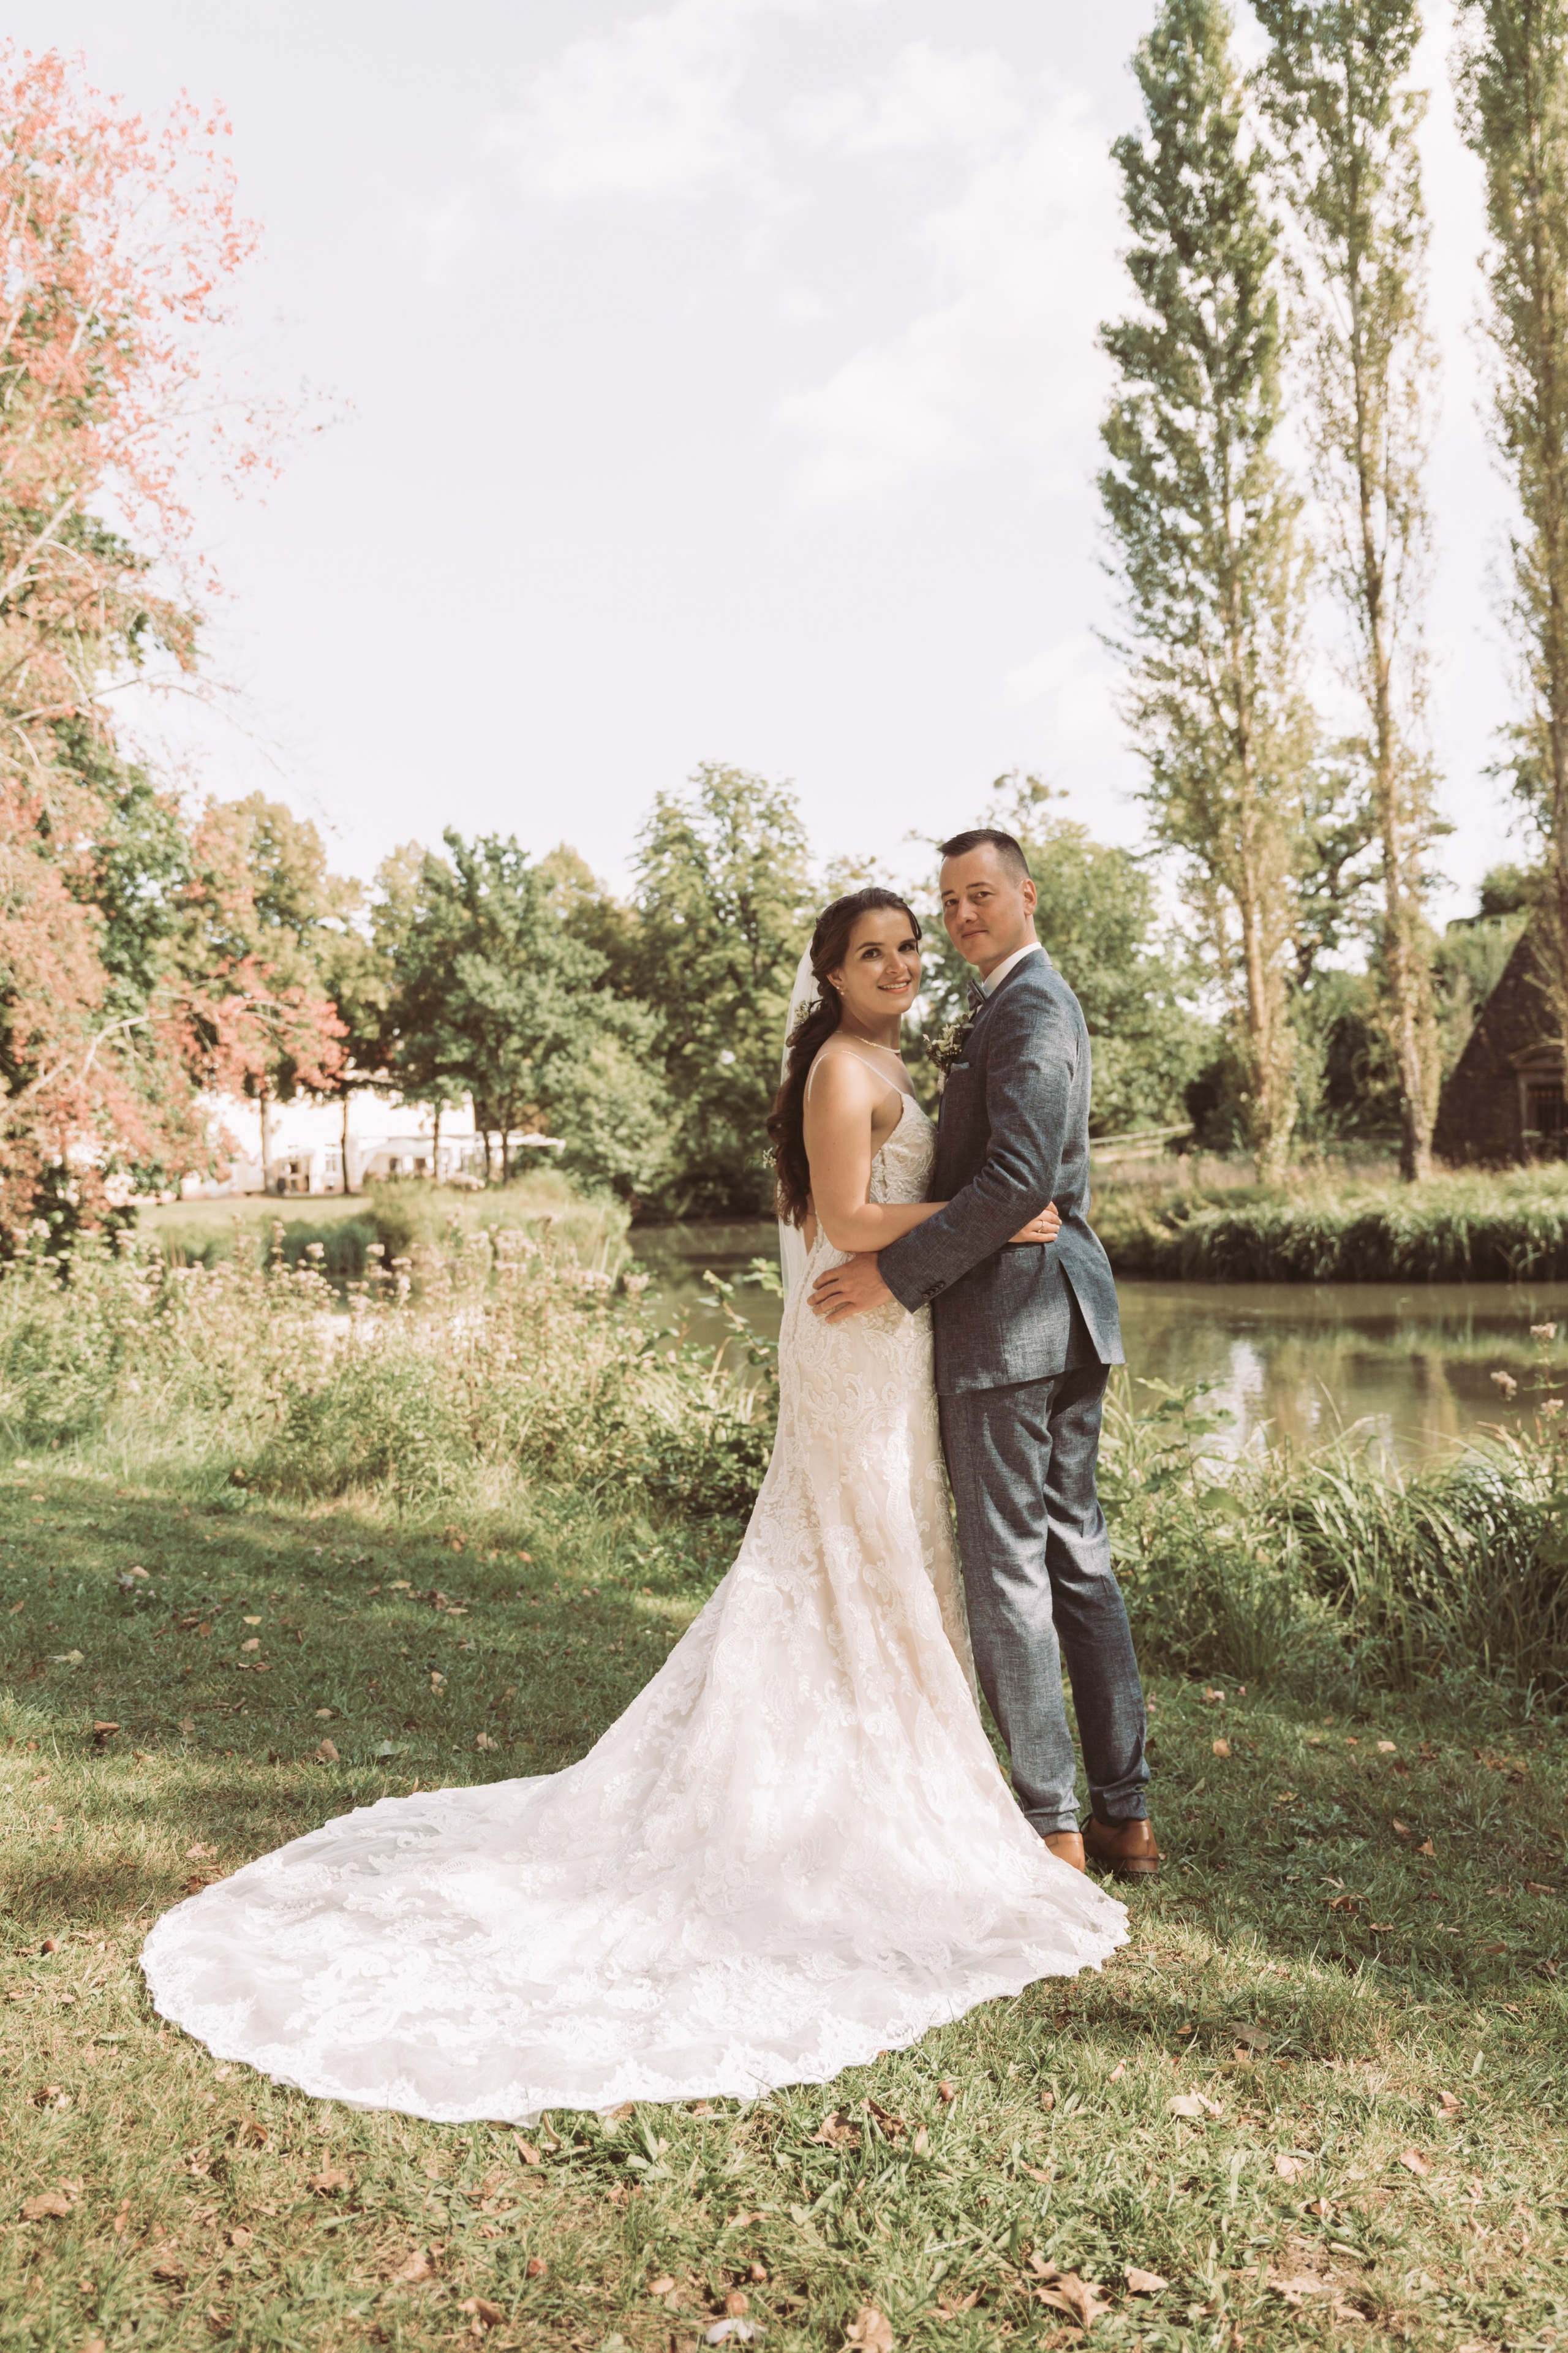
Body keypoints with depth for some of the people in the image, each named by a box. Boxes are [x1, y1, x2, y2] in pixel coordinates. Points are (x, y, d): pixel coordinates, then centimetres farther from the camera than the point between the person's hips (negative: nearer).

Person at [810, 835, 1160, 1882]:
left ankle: (1054, 1827, 9)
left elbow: (1019, 1180, -24)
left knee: (1008, 1571, -2)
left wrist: (895, 1270, -20)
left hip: (1009, 1312, -11)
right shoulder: (1035, 998, 19)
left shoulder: (1026, 1008, -14)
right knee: (1077, 1552, 14)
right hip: (1066, 1316, 11)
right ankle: (1127, 1813, 23)